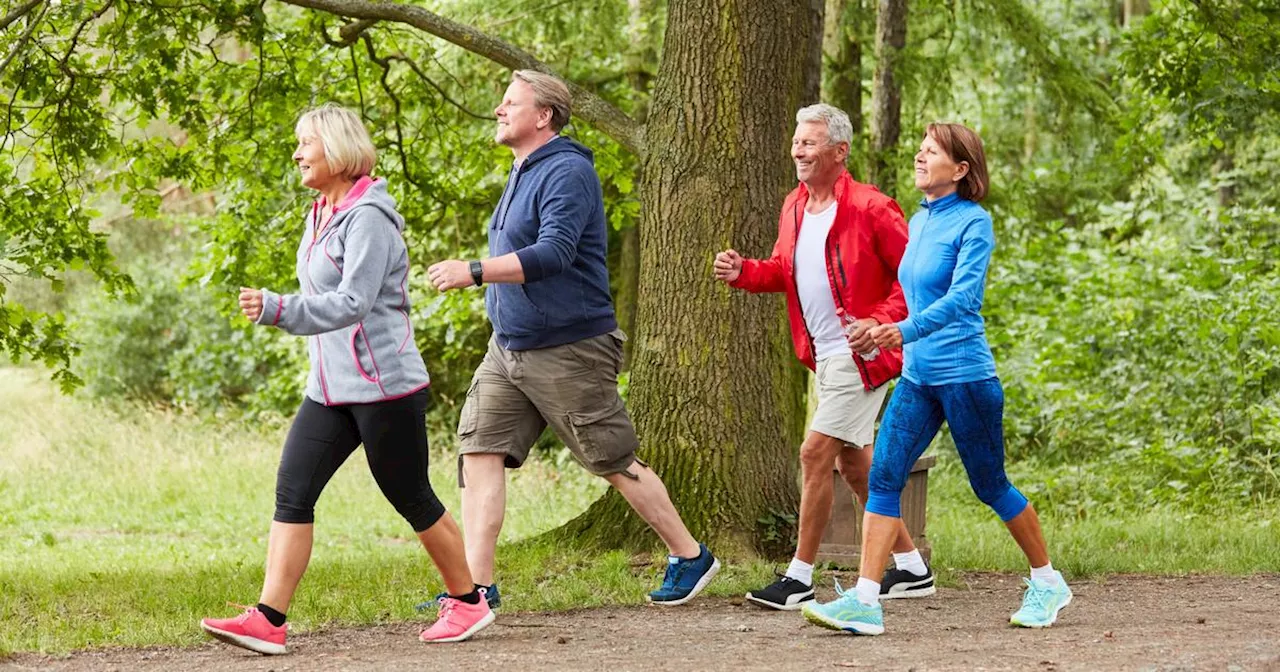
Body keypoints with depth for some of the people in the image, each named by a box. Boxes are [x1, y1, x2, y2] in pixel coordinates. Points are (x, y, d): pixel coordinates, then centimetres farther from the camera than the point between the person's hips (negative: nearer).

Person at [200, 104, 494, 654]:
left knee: (411, 499, 3)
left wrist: (277, 310, -34)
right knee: (292, 491, -4)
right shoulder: (320, 216, 12)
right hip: (330, 388, 9)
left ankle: (468, 601, 21)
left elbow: (351, 304, -26)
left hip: (384, 386, -9)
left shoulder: (367, 217, -16)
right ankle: (268, 619, -9)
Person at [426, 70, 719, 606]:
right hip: (508, 348, 9)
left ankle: (690, 558, 17)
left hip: (567, 351, -9)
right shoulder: (523, 173, 15)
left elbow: (554, 254, -28)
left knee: (616, 463, 1)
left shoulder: (567, 172, -16)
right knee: (480, 451, -4)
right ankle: (476, 585, -5)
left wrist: (474, 272, -32)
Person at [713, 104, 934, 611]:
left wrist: (881, 321, -23)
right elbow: (784, 270, 20)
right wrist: (743, 272, 1)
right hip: (824, 356, 9)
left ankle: (800, 578, -3)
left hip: (860, 354, -9)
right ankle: (912, 569, 24)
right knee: (853, 462, 14)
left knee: (816, 453, -11)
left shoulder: (869, 209, -16)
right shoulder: (794, 208, 8)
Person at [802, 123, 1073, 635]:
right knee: (883, 478, -6)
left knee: (990, 486, 5)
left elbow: (963, 295, -23)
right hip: (917, 376, 7)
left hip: (965, 375, -7)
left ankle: (1048, 583, 24)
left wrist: (906, 331, -35)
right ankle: (864, 602, -10)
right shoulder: (918, 222, 11)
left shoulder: (973, 223, -11)